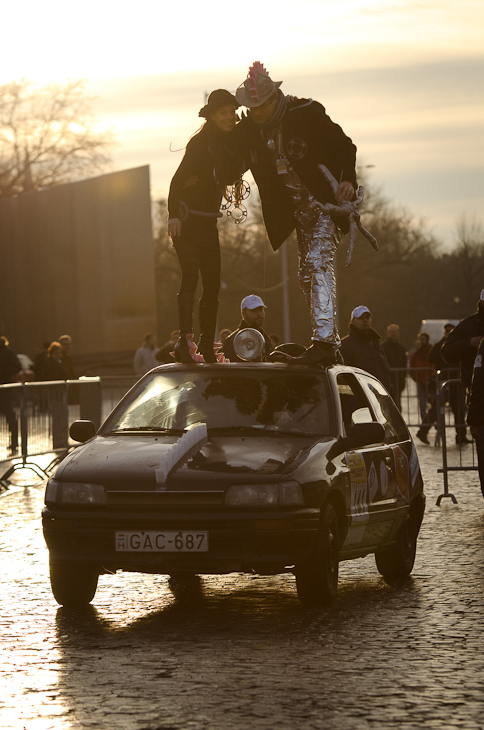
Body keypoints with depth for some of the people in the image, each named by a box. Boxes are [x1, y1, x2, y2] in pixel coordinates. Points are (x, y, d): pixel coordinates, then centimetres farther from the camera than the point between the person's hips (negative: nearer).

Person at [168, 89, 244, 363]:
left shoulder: (228, 142, 10)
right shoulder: (200, 142, -13)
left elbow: (233, 176, 9)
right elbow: (178, 179, -22)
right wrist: (174, 214, -34)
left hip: (209, 222, 8)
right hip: (187, 220, -8)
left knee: (213, 284, 6)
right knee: (191, 277, -19)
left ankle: (207, 346, 12)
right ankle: (184, 342, -27)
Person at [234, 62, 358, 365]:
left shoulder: (306, 114, -15)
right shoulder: (248, 129, -1)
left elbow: (345, 146, -12)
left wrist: (348, 180, -29)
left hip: (326, 202, -7)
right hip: (298, 210, 7)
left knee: (318, 261, -21)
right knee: (308, 275, 8)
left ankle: (325, 341, -30)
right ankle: (329, 344, 17)